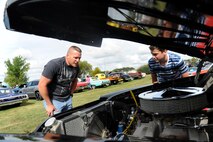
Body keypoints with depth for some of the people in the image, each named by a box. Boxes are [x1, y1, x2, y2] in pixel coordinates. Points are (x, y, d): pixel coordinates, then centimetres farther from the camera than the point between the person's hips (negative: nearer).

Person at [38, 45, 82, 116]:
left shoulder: (76, 67, -4)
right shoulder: (54, 64, -23)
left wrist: (70, 94, 10)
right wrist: (49, 104, -16)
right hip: (54, 100, -6)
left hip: (68, 100, 6)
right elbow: (42, 85, -22)